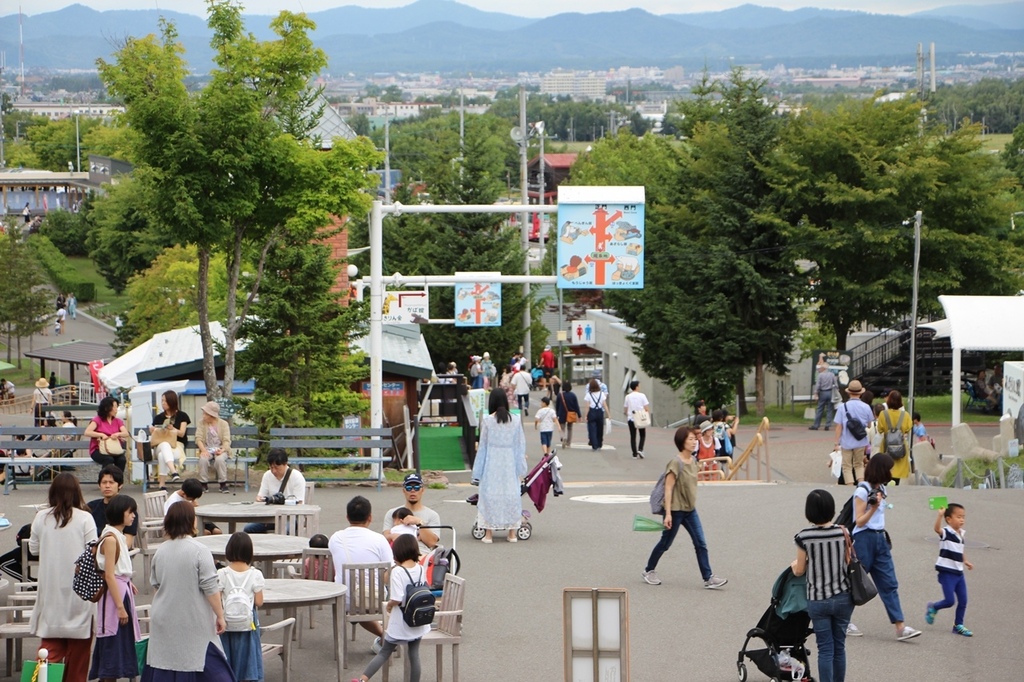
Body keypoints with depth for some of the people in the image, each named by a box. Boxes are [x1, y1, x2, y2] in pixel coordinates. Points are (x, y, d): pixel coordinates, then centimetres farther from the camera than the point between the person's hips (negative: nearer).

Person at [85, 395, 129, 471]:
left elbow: (126, 433, 0)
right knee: (108, 459, -35)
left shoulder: (117, 421, 14)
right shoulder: (97, 420, 0)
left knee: (122, 460, -28)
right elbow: (87, 432, -14)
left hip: (114, 450, 4)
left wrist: (118, 434, -22)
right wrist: (101, 435, -26)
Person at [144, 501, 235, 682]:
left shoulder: (160, 551, 4)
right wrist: (220, 615, -5)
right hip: (194, 623, -5)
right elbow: (210, 588, -14)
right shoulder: (199, 551, -14)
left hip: (164, 622, 5)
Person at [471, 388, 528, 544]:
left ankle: (488, 533, 2)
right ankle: (512, 533, 10)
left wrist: (478, 472, 5)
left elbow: (483, 447, -1)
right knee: (512, 493, 9)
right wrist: (521, 470, 10)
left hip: (492, 463, -2)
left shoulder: (487, 421, -7)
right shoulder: (515, 420, 0)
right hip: (510, 464, 2)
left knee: (490, 494, 3)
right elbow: (521, 445, 3)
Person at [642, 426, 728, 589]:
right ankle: (649, 571, 28)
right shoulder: (676, 463, -18)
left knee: (701, 543, -1)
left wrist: (692, 503, 18)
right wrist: (668, 514, -21)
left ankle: (708, 578, -1)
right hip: (675, 510, -7)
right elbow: (668, 488, -19)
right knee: (665, 543, 8)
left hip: (690, 510, 7)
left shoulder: (693, 461, 5)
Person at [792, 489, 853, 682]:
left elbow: (799, 570, -4)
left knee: (825, 648, 3)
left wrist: (794, 565, 19)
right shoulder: (842, 532, -8)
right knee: (839, 646, 13)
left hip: (817, 599, -2)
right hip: (843, 597, 2)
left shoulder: (804, 537, -13)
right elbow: (849, 561, 3)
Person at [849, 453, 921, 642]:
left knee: (889, 584, 0)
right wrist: (874, 507, -24)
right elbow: (859, 521, -13)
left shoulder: (880, 489, 12)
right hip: (864, 539, -8)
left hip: (880, 539, 8)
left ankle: (900, 627, -5)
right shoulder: (862, 491, -12)